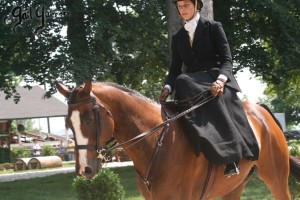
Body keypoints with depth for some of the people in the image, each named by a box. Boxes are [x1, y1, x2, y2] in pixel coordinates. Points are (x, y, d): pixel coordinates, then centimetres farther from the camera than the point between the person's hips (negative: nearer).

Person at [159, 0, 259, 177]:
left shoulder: (213, 28, 6)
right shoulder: (178, 38, 19)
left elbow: (226, 59, -2)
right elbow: (175, 69, 15)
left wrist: (221, 79, -24)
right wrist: (168, 88, -7)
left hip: (216, 81, -4)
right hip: (191, 86, 4)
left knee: (216, 102, -37)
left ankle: (232, 157, -39)